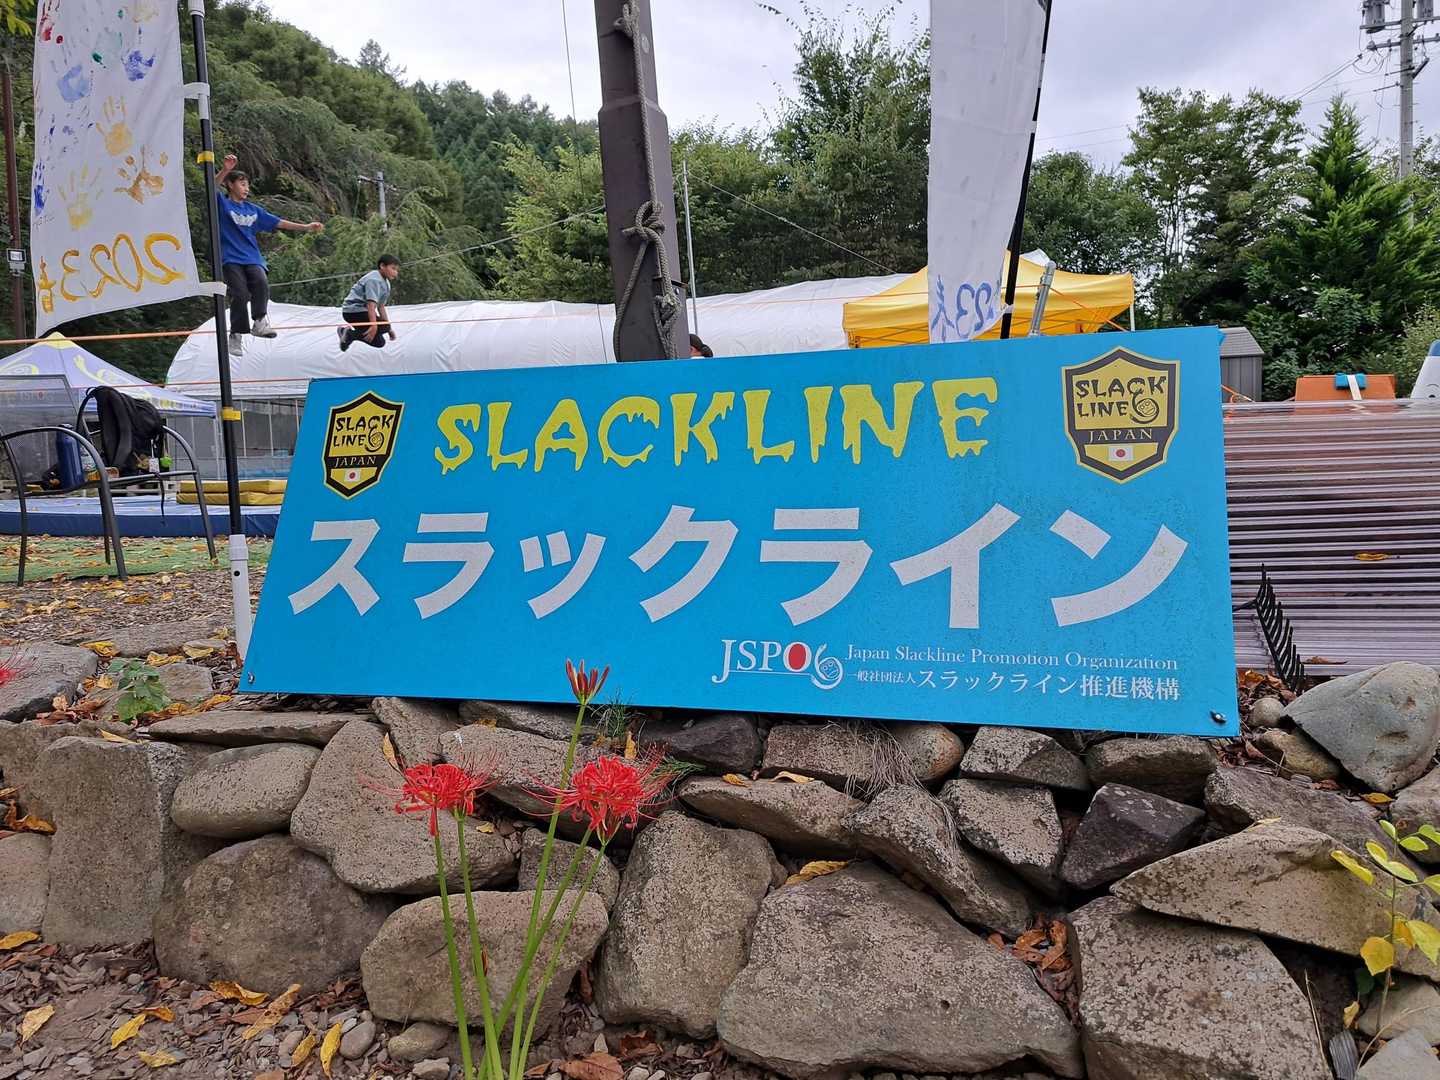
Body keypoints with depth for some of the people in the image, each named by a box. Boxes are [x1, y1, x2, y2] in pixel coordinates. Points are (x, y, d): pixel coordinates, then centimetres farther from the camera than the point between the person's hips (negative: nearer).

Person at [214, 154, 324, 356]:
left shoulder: (253, 210, 21)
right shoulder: (222, 204, 7)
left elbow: (278, 222, 20)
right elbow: (212, 188, -13)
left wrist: (306, 227, 14)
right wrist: (225, 170, -30)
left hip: (252, 258, 4)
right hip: (231, 259, -3)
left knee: (261, 283, -27)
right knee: (240, 295, -16)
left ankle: (260, 322, -19)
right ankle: (236, 336, -5)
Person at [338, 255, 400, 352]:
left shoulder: (385, 284, 15)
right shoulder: (374, 280, -16)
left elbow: (380, 307, 18)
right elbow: (371, 305, -28)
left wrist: (389, 329, 14)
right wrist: (374, 325, -38)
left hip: (362, 311, 10)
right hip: (353, 310, -10)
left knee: (379, 343, 7)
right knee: (385, 327, -24)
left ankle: (345, 332, 8)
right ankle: (351, 334, -21)